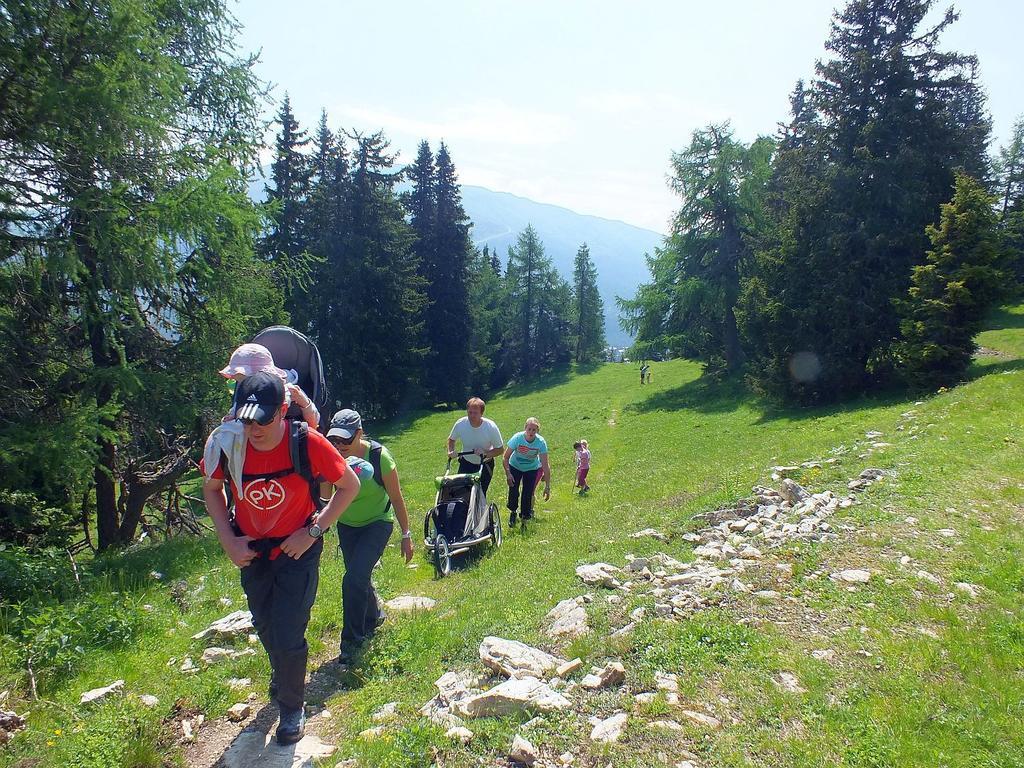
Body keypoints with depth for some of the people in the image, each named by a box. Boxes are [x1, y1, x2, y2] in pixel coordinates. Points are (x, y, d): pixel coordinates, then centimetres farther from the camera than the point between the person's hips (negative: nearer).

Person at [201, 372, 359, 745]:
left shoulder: (307, 442, -28)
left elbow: (350, 485, -13)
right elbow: (211, 489, 2)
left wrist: (313, 532, -17)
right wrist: (228, 540, -7)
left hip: (297, 550, -3)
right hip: (251, 552, 4)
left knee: (288, 637, -3)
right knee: (265, 628, 23)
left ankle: (292, 707, 27)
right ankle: (282, 677, 55)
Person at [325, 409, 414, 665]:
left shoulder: (379, 456, -26)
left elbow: (396, 497, -16)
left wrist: (406, 535, -11)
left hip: (377, 523, -5)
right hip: (347, 525, 5)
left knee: (354, 579, -19)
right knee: (359, 578, 18)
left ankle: (352, 641, -2)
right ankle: (374, 616, 48)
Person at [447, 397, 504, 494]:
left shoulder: (491, 427, -24)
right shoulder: (460, 424, -19)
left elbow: (500, 449, -14)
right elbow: (451, 439, 2)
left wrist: (485, 453, -30)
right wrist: (450, 451, -17)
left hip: (485, 465, -2)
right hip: (466, 463, 2)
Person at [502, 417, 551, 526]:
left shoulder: (541, 442, -28)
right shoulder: (517, 438, -30)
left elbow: (545, 465, -26)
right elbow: (506, 457, -19)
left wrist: (547, 486, -27)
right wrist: (508, 474, -29)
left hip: (532, 469, 0)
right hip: (515, 467, 0)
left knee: (528, 493, -7)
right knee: (513, 491, -12)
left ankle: (525, 515, 14)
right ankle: (513, 513, 11)